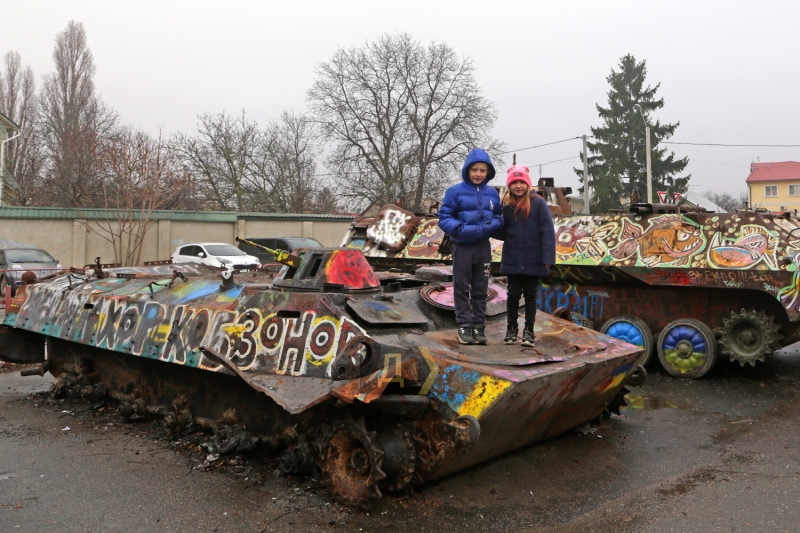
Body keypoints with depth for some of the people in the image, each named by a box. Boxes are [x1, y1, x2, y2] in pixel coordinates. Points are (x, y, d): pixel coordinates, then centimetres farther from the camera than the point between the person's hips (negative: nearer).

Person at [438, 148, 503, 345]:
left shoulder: (492, 193, 3)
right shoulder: (455, 192, -7)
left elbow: (499, 218, 9)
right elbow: (444, 218, -7)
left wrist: (490, 227, -13)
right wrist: (462, 229, -23)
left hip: (483, 247, 3)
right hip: (462, 246, -3)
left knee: (481, 289, 10)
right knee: (462, 288, 5)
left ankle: (479, 326, 19)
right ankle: (464, 326, 13)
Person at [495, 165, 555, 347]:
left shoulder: (538, 203, -8)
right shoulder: (507, 206, 3)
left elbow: (548, 231, -12)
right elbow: (503, 233, 5)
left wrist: (548, 257, -18)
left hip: (533, 262, -3)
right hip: (512, 261, 3)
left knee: (530, 295, 9)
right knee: (513, 294, 11)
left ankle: (529, 331, 18)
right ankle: (512, 329, 24)